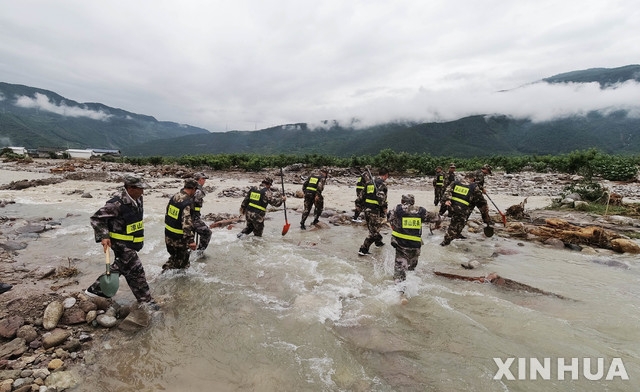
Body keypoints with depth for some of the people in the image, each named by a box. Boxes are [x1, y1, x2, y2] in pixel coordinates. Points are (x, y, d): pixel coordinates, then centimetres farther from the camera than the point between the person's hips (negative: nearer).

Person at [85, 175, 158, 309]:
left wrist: (140, 236, 24)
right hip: (121, 244, -9)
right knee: (136, 271, -4)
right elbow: (96, 218, -18)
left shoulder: (138, 200, 2)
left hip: (131, 243, 9)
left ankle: (96, 289, 41)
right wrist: (103, 236, -25)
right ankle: (146, 301, 7)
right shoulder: (117, 204, -24)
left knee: (119, 267, 23)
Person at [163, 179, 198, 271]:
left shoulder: (173, 197, 3)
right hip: (179, 239, -8)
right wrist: (191, 240, -37)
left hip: (168, 236, 8)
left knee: (174, 257, 28)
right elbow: (187, 223, -34)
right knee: (182, 262, 9)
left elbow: (167, 215, 14)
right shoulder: (188, 203, -24)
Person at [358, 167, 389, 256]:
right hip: (376, 211, -8)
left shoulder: (369, 183, 11)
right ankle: (363, 249, -1)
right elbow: (381, 198, -23)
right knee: (374, 231, 0)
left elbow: (363, 196, 14)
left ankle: (378, 242, 45)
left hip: (367, 209, 8)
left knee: (373, 228, 24)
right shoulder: (382, 184, -13)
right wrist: (385, 207, -10)